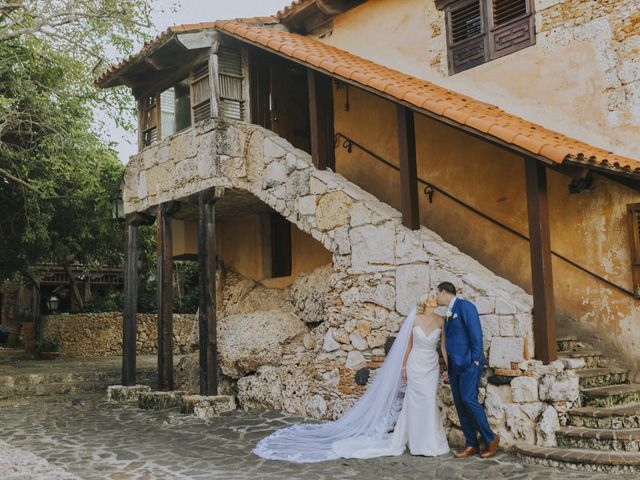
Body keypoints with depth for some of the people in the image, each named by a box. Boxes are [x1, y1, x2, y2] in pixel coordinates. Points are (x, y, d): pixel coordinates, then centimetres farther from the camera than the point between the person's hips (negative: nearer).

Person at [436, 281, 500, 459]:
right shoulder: (448, 314, 20)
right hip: (455, 365, 9)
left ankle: (490, 438, -1)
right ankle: (471, 444, 9)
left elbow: (476, 332, -14)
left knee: (468, 399, -16)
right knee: (460, 404, 4)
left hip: (469, 363, -8)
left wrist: (475, 359, -18)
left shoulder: (464, 306, -6)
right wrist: (448, 369, 20)